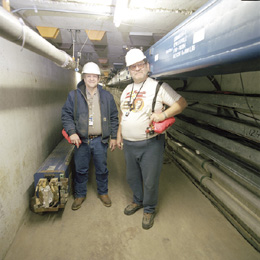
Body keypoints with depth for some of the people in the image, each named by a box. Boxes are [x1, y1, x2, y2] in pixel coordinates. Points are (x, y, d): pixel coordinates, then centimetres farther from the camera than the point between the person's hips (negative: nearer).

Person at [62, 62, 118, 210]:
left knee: (102, 169, 13)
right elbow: (66, 115, 2)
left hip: (100, 140, 1)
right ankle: (80, 195, 34)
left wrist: (113, 137, 4)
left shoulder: (107, 96, 4)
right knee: (81, 170, 12)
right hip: (81, 140, 0)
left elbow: (114, 117, 7)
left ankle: (103, 192, 36)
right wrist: (71, 132, -11)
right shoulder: (74, 95, 0)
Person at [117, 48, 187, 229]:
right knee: (132, 177, 22)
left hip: (150, 144, -6)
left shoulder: (158, 86, -9)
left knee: (150, 181, 8)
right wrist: (119, 134, 19)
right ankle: (138, 201, 47)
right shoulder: (127, 90, 12)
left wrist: (163, 114, -25)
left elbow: (182, 103, -11)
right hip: (128, 144, 7)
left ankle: (149, 209, 33)